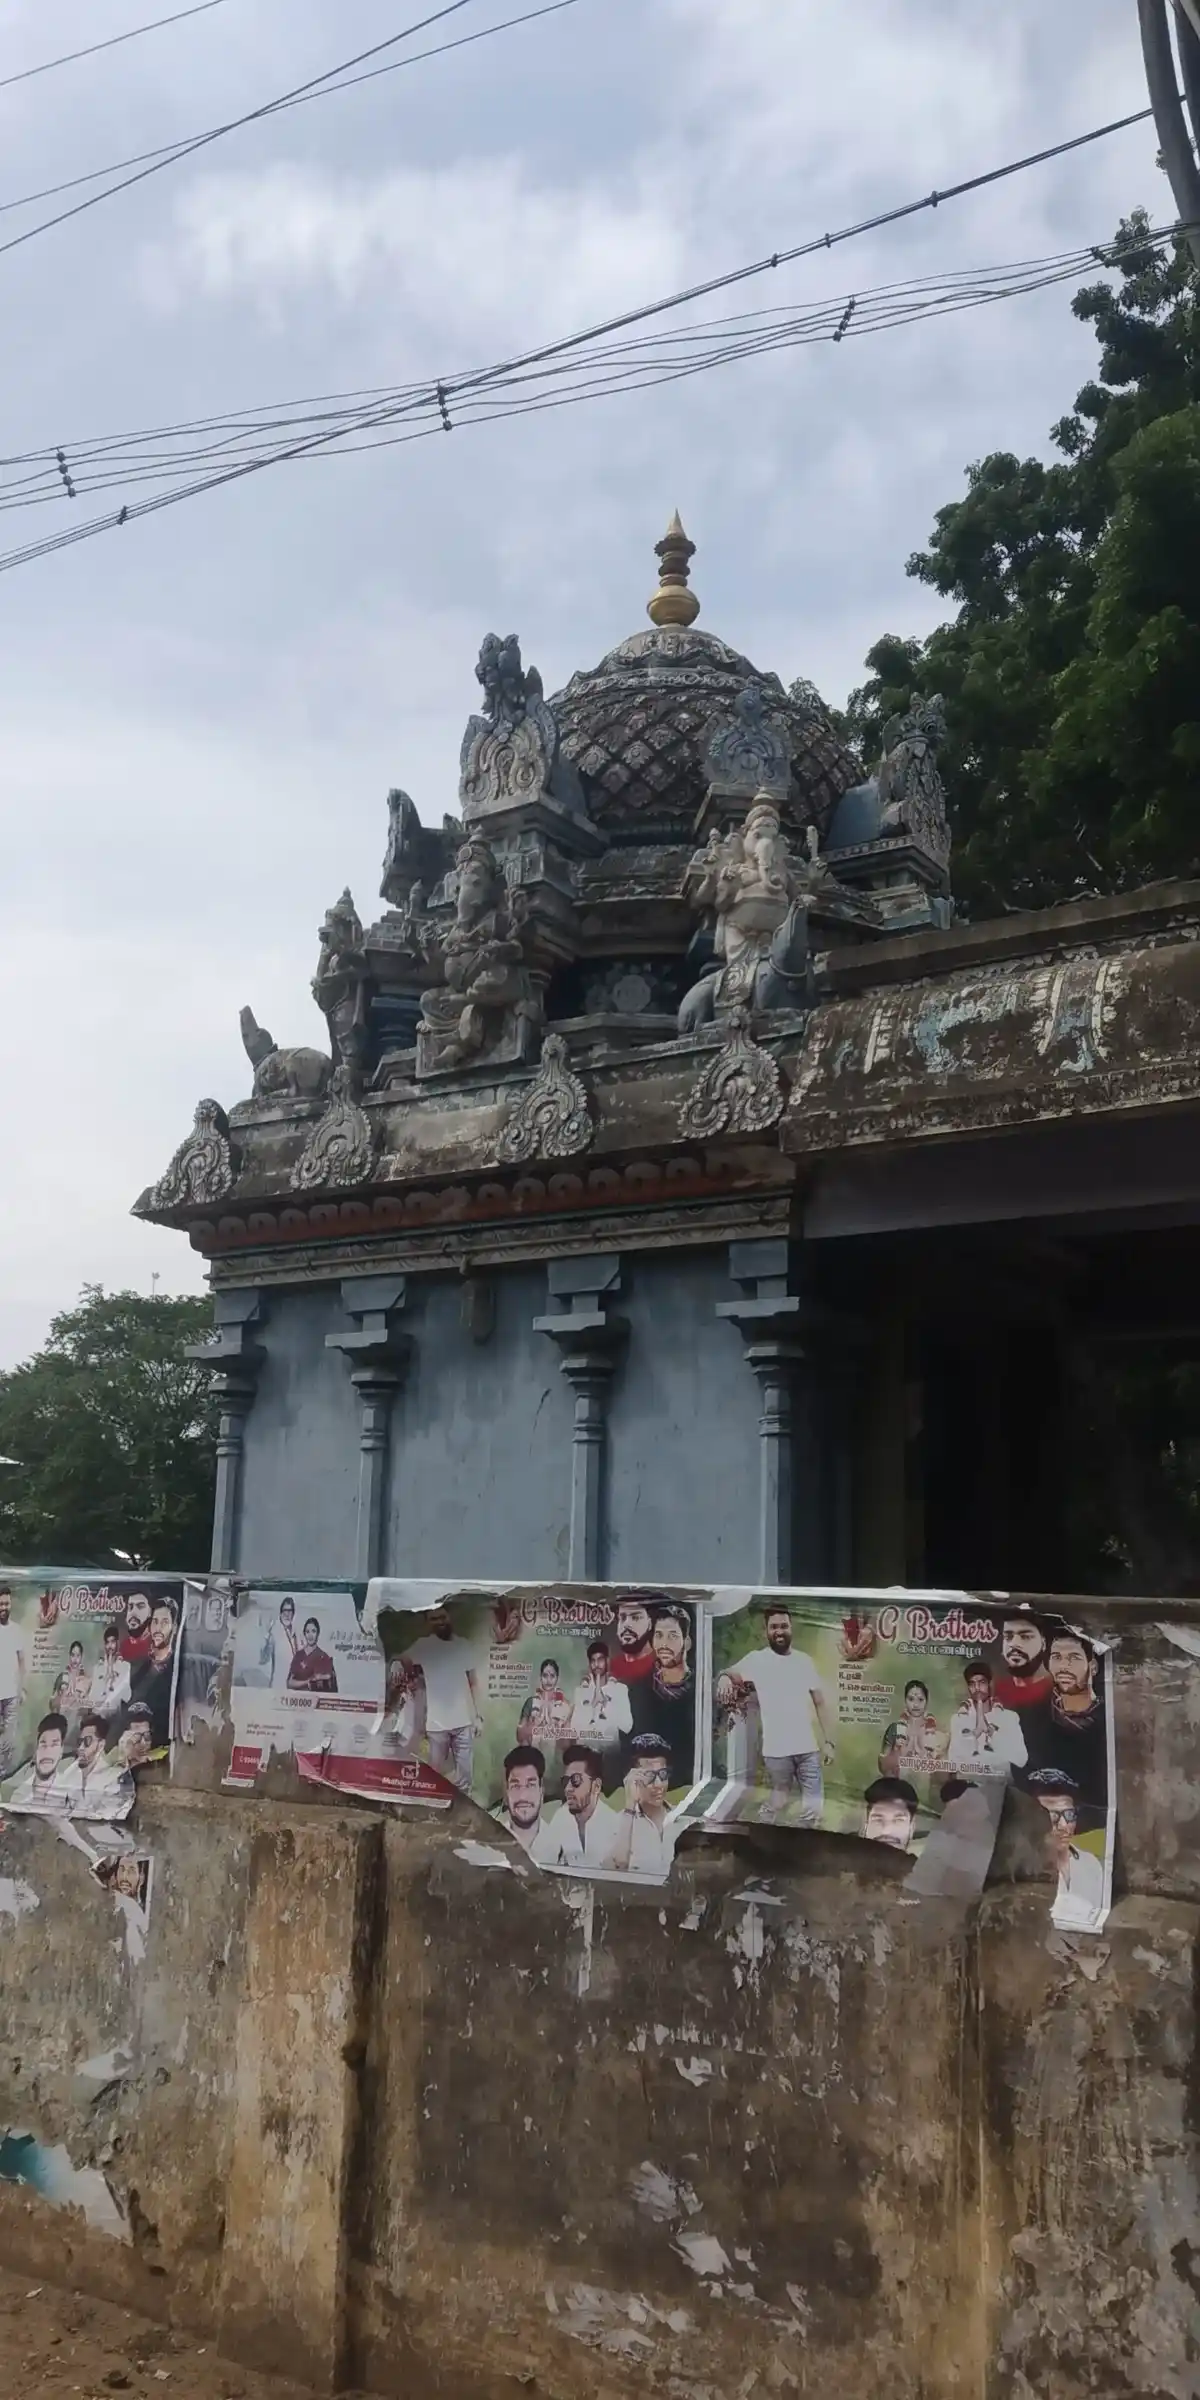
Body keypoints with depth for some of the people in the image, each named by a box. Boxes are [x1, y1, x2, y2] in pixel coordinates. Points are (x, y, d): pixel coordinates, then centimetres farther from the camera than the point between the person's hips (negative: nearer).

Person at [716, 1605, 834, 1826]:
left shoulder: (804, 1660, 8)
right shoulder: (756, 1659, -2)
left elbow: (819, 1703, 11)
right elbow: (731, 1673, -16)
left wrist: (827, 1741, 5)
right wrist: (724, 1677, -41)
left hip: (807, 1748, 3)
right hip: (776, 1750, -3)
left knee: (814, 1806, 5)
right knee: (778, 1803, 8)